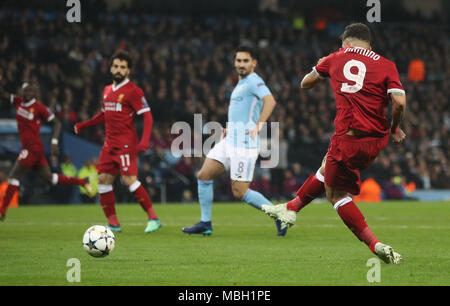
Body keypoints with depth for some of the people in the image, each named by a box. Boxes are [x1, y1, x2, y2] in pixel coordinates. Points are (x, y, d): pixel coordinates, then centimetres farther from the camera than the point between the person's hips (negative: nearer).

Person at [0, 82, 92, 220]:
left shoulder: (39, 108, -10)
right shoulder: (19, 102, 9)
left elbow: (56, 123, -5)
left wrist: (54, 142, -14)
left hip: (33, 147, -8)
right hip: (27, 147, 8)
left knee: (14, 176, -8)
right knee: (49, 177, 14)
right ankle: (81, 182, 24)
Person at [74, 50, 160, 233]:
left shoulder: (133, 91, -7)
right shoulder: (107, 90, 16)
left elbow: (147, 116, -11)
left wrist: (144, 141, -23)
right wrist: (83, 125, 24)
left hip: (126, 143, -8)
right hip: (109, 143, 8)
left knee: (129, 179, -18)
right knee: (103, 179, 3)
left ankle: (153, 218, -12)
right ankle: (113, 223, 10)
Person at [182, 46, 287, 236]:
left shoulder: (254, 81, -10)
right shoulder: (241, 84, 20)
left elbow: (270, 101, -27)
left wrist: (258, 126, -34)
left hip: (244, 143, -9)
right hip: (230, 140, 9)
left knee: (240, 192, -10)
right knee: (203, 176, 4)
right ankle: (205, 224, 10)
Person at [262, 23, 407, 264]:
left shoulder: (336, 58, 6)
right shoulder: (386, 66, 4)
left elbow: (305, 84, 19)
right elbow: (399, 102, -10)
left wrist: (320, 68, 40)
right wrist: (394, 129, 8)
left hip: (348, 139, -4)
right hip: (376, 139, 4)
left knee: (337, 194, 10)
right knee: (327, 167, 27)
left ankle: (376, 246, -1)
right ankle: (290, 209, 41)